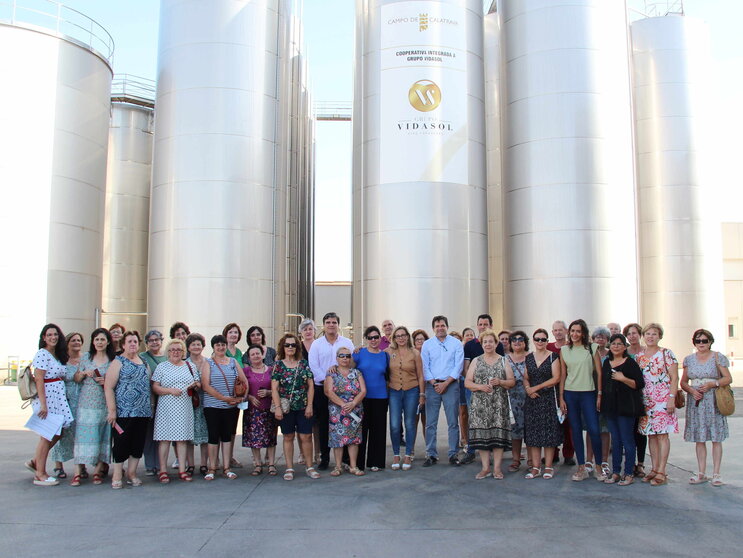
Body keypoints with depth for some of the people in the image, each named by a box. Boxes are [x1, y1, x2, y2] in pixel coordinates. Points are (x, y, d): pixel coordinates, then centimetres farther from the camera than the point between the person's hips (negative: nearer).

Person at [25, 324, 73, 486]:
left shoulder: (58, 355, 15)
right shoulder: (42, 354, -11)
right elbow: (39, 380, -17)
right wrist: (43, 404, -21)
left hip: (58, 399, 9)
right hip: (46, 399, -9)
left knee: (56, 434, 12)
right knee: (46, 436, -2)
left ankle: (35, 462, 27)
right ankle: (40, 475, 8)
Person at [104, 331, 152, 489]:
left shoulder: (143, 362, 15)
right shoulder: (118, 362, -2)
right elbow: (108, 387, -9)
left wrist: (150, 406, 13)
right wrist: (112, 410, -15)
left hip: (143, 412, 6)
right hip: (123, 412, -5)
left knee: (138, 444, 9)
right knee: (121, 443, -1)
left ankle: (131, 473, 20)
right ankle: (117, 476, 9)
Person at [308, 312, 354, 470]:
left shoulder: (347, 343, 7)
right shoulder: (316, 344, 7)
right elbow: (313, 366, -2)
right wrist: (326, 381, -12)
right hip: (321, 388, 0)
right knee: (323, 423, 4)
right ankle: (324, 458, 12)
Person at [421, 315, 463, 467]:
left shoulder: (456, 344, 3)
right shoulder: (427, 345, 7)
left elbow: (458, 366, -3)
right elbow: (425, 367, 4)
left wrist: (445, 383, -10)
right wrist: (434, 383, -8)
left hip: (451, 384, -1)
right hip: (432, 385, 1)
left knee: (453, 422, 1)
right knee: (430, 423, 1)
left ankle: (453, 454, 9)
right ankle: (431, 455, 7)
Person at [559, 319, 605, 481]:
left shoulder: (592, 348, 1)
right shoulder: (564, 350, 7)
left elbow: (599, 372, 1)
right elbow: (562, 375, 9)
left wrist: (599, 395, -5)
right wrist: (561, 398, 5)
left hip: (588, 393, -2)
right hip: (570, 394, 2)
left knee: (594, 430, -7)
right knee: (576, 431, 5)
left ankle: (598, 468, 8)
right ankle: (581, 468, 13)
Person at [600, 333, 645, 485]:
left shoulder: (630, 363, -5)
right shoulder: (606, 363, 13)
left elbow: (640, 384, -10)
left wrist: (623, 379, -21)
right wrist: (601, 400, 13)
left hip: (626, 406, -6)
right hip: (610, 406, 6)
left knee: (627, 440, -1)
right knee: (615, 440, 10)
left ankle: (628, 474, 6)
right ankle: (615, 472, 16)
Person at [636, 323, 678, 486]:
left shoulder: (666, 353, -2)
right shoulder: (639, 356, 11)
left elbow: (674, 378, -5)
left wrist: (671, 398, -13)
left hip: (663, 398, -5)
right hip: (645, 399, 5)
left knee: (662, 434, -5)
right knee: (651, 434, 7)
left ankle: (661, 472, -2)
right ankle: (654, 469, 15)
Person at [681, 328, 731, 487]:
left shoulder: (718, 357, 1)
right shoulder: (689, 359, 10)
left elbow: (728, 378, -2)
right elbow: (683, 382, 12)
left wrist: (712, 384, -17)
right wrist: (691, 390, -7)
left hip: (714, 402, -3)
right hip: (695, 402, 3)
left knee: (716, 438, -1)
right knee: (699, 439, 5)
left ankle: (716, 474, 6)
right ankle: (701, 474, 11)